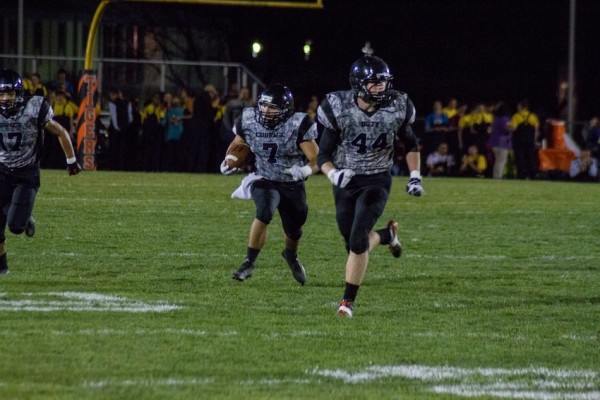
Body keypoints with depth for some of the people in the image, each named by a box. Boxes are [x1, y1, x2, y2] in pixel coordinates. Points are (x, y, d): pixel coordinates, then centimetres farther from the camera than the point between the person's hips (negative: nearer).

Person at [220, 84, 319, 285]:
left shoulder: (298, 126, -22)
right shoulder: (249, 121, -13)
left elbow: (316, 160, -20)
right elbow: (237, 144, 9)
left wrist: (305, 170, -41)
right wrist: (229, 161, -10)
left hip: (293, 185, 0)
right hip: (265, 181, 0)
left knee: (293, 232, 17)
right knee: (264, 213, -31)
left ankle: (291, 255, 54)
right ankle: (249, 263, -22)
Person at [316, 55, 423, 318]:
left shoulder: (396, 108, -10)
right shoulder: (339, 108, -16)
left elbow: (411, 145, 10)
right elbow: (323, 155, -11)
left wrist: (415, 177, 0)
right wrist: (333, 174, -31)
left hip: (377, 181, -1)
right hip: (346, 182, 1)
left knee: (358, 239, -17)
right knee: (353, 244, 7)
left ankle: (349, 299, -5)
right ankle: (386, 235, 41)